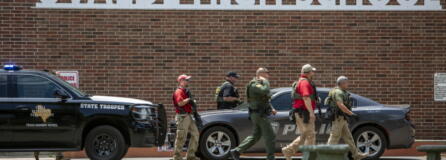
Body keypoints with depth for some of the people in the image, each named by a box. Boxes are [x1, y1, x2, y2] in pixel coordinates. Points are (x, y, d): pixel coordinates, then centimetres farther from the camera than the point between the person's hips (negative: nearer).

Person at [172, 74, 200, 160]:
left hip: (188, 116, 10)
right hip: (182, 117, -10)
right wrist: (189, 99, -16)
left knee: (195, 134, 10)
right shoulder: (179, 92, -11)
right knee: (181, 137, -7)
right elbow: (180, 103, -26)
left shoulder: (186, 91, 20)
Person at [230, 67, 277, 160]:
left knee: (255, 136, 13)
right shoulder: (254, 84, -15)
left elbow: (264, 99, 28)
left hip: (258, 114, 10)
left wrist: (271, 109, 15)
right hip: (259, 114, -10)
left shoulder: (259, 84, 18)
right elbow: (265, 91, -35)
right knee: (270, 136, -5)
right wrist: (265, 81, -18)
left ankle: (236, 151, 11)